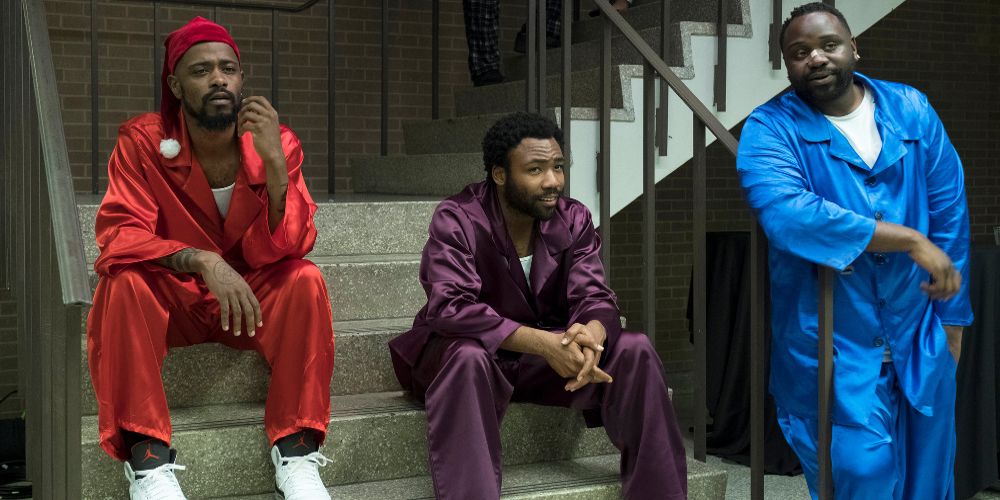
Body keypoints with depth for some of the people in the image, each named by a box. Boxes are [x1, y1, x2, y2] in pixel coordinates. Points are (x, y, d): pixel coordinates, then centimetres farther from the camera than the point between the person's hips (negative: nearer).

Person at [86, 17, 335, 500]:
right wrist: (203, 261, -38)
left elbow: (285, 250, -18)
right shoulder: (142, 140, -13)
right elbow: (119, 237, -23)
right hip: (173, 296, -1)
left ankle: (296, 449, -21)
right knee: (125, 282, -31)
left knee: (305, 279, -28)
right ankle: (146, 454, -27)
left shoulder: (276, 141, -11)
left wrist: (275, 163, -33)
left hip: (254, 297, 1)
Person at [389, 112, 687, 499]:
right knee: (468, 357, -39)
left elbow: (595, 297, -11)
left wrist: (590, 335, -38)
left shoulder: (573, 219, -4)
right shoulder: (456, 220, -19)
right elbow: (451, 308, -31)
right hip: (470, 351, -4)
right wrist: (542, 342, -41)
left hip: (549, 353, 4)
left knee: (634, 350, -17)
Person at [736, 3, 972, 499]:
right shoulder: (769, 130, -10)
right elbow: (786, 215, -28)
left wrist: (951, 317, 4)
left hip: (919, 336, 4)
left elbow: (949, 214, 6)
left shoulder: (911, 110, 3)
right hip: (830, 341, -4)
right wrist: (911, 241, -25)